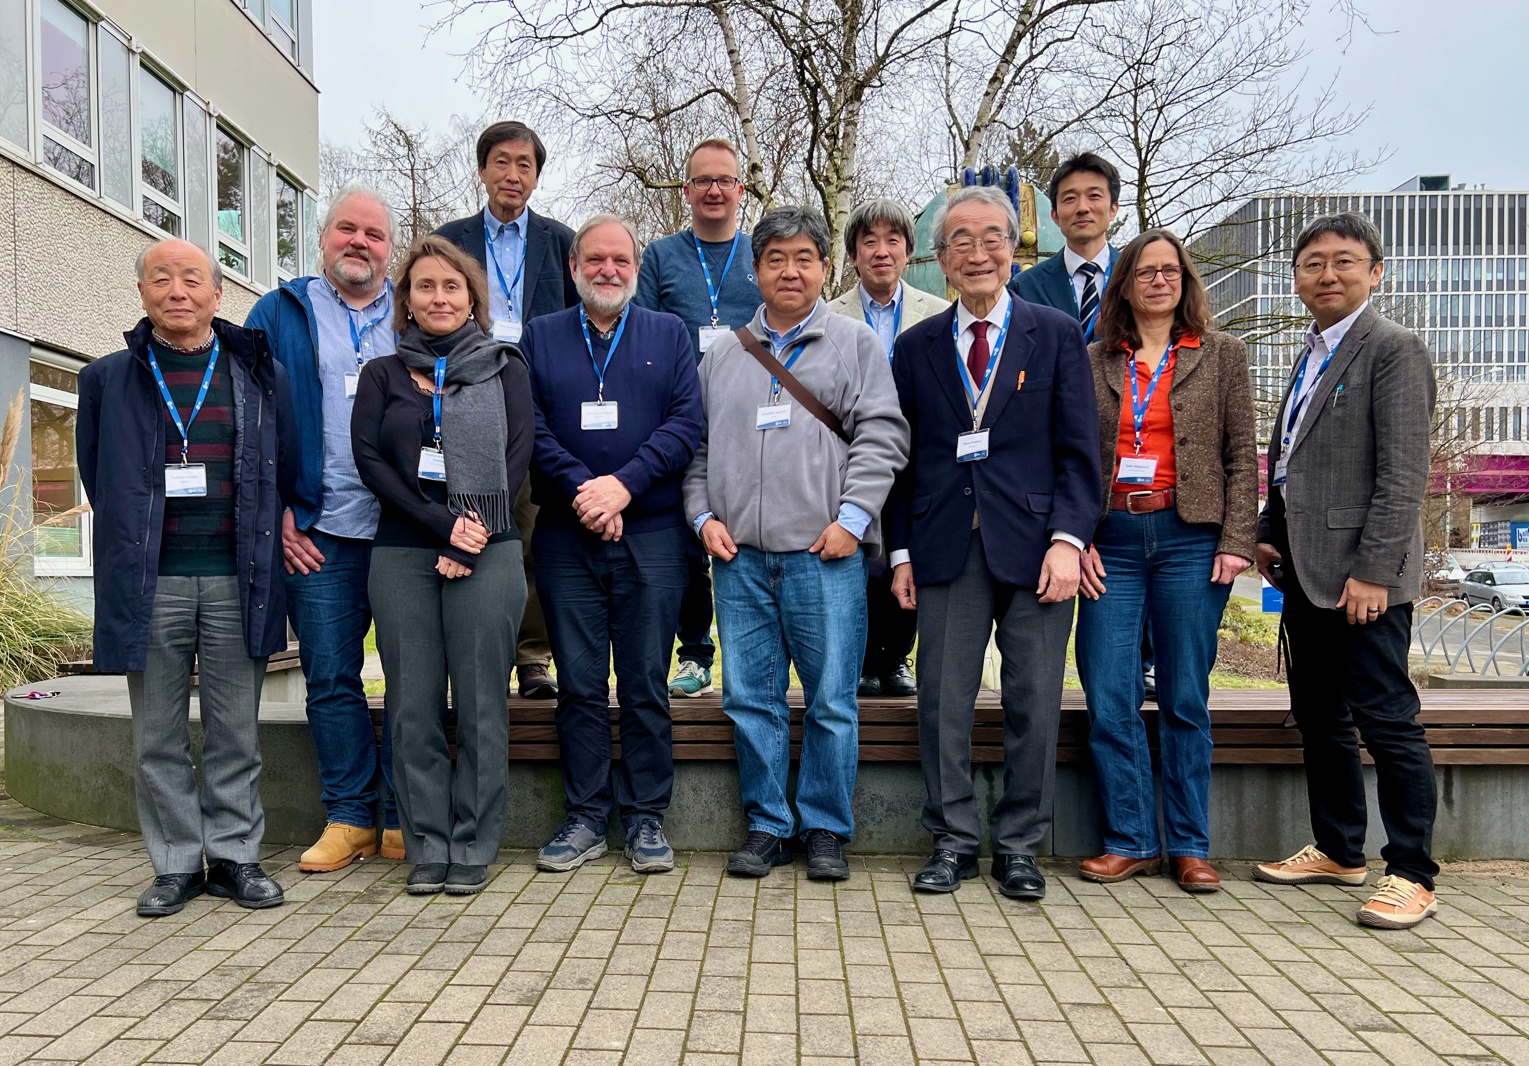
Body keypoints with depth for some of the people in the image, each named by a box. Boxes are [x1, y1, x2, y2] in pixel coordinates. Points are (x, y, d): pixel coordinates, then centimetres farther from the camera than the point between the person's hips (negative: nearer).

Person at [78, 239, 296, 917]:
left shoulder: (262, 376, 9)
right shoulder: (109, 380, 9)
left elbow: (287, 471, 13)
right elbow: (97, 476, 14)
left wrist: (267, 541, 9)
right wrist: (130, 549, 10)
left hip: (237, 581, 0)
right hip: (150, 583, 1)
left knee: (235, 732, 6)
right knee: (159, 736, 6)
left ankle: (235, 856, 17)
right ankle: (177, 864, 18)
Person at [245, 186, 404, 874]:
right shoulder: (280, 314, 11)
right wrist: (276, 513, -3)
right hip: (317, 533, 0)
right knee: (331, 679, 4)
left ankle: (405, 819, 13)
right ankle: (349, 817, 16)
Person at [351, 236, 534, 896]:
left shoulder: (503, 366, 12)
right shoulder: (383, 374, 15)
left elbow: (518, 454, 2)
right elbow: (369, 459, 2)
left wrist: (473, 536, -9)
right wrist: (442, 525, -11)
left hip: (488, 553, -1)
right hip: (402, 554, 2)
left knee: (480, 705, -1)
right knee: (413, 707, 2)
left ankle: (473, 849, 10)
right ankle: (426, 849, 13)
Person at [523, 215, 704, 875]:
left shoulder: (668, 334, 11)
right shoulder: (540, 337, 13)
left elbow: (687, 422, -1)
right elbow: (530, 428, 2)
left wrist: (625, 484, -13)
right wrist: (581, 489, -13)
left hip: (652, 534, -1)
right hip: (566, 536, 1)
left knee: (646, 684, 2)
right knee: (579, 684, 4)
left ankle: (646, 819, 12)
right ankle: (585, 818, 15)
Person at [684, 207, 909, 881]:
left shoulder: (855, 343, 9)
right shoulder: (722, 354, 18)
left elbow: (881, 437, 0)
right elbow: (697, 446, 18)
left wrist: (852, 518, -10)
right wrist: (704, 516, 4)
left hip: (826, 553, -3)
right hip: (740, 554, 3)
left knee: (831, 699, 0)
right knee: (750, 698, 5)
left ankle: (825, 830, 14)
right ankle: (767, 826, 19)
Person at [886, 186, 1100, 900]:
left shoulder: (1055, 335, 6)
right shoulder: (916, 347, 11)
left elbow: (1079, 451, 1)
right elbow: (901, 459, 11)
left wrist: (1068, 539, -10)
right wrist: (901, 552, 4)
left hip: (1035, 545, -1)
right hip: (946, 549, 2)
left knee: (1034, 706, 4)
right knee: (942, 703, 3)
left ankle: (1019, 847, 19)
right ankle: (953, 841, 18)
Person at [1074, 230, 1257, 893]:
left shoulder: (1221, 355, 9)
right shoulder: (1094, 361, 11)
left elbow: (1242, 458, 5)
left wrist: (1236, 542, -5)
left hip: (1190, 538, -1)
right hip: (1112, 541, 1)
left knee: (1185, 701, 4)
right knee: (1109, 701, -1)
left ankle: (1189, 846, 16)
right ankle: (1131, 840, 13)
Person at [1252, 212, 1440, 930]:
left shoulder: (1394, 348, -8)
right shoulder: (1312, 356, 18)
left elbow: (1404, 474, -15)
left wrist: (1372, 570, -19)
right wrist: (1269, 534, 11)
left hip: (1363, 575, -9)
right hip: (1306, 572, 9)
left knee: (1386, 722, -4)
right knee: (1318, 717, 15)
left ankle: (1411, 876, 6)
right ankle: (1337, 851, 28)